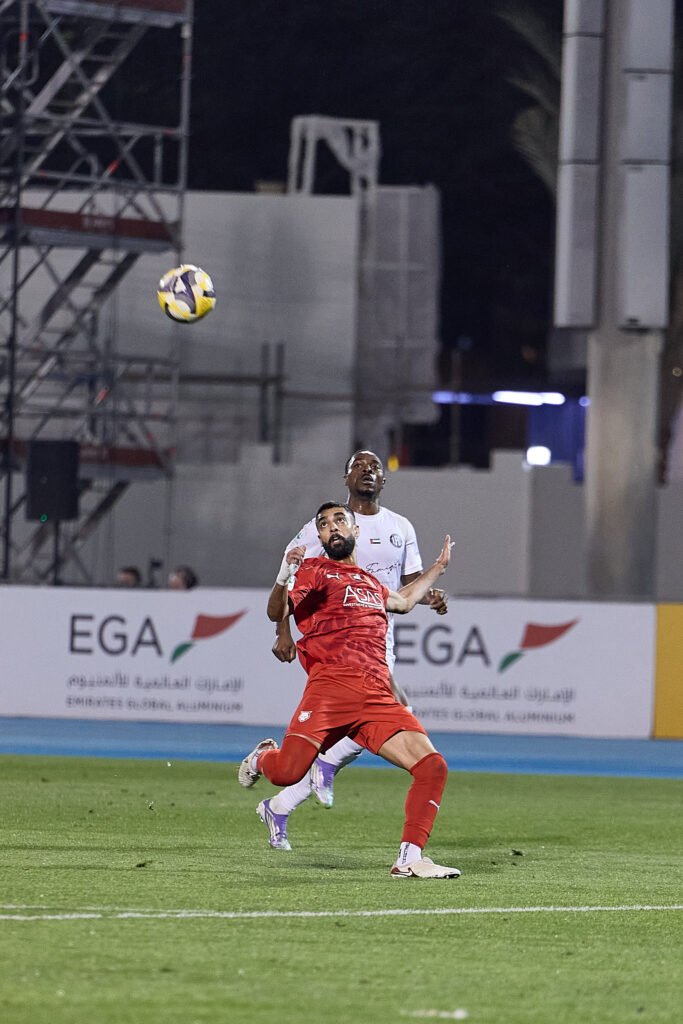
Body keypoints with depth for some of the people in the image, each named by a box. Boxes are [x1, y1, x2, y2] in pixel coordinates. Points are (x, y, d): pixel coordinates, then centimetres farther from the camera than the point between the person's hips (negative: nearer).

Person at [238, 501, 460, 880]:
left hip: (378, 698, 5)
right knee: (286, 772, -21)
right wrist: (283, 580, -22)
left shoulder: (370, 582, 30)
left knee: (432, 767, -9)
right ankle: (263, 757, 18)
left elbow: (403, 601, 54)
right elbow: (277, 613, -3)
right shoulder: (315, 571, 12)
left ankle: (409, 859, -3)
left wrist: (437, 568, 58)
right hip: (331, 686, -5)